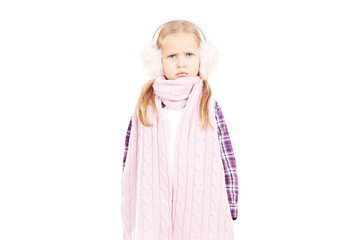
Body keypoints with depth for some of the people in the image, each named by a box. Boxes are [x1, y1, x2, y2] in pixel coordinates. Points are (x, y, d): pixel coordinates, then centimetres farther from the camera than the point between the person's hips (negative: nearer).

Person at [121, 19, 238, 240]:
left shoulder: (209, 108, -3)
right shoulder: (145, 108, 0)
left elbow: (228, 165, -2)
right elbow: (130, 162, 6)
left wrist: (229, 213, -2)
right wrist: (129, 210, 7)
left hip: (200, 212, -1)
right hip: (152, 211, 1)